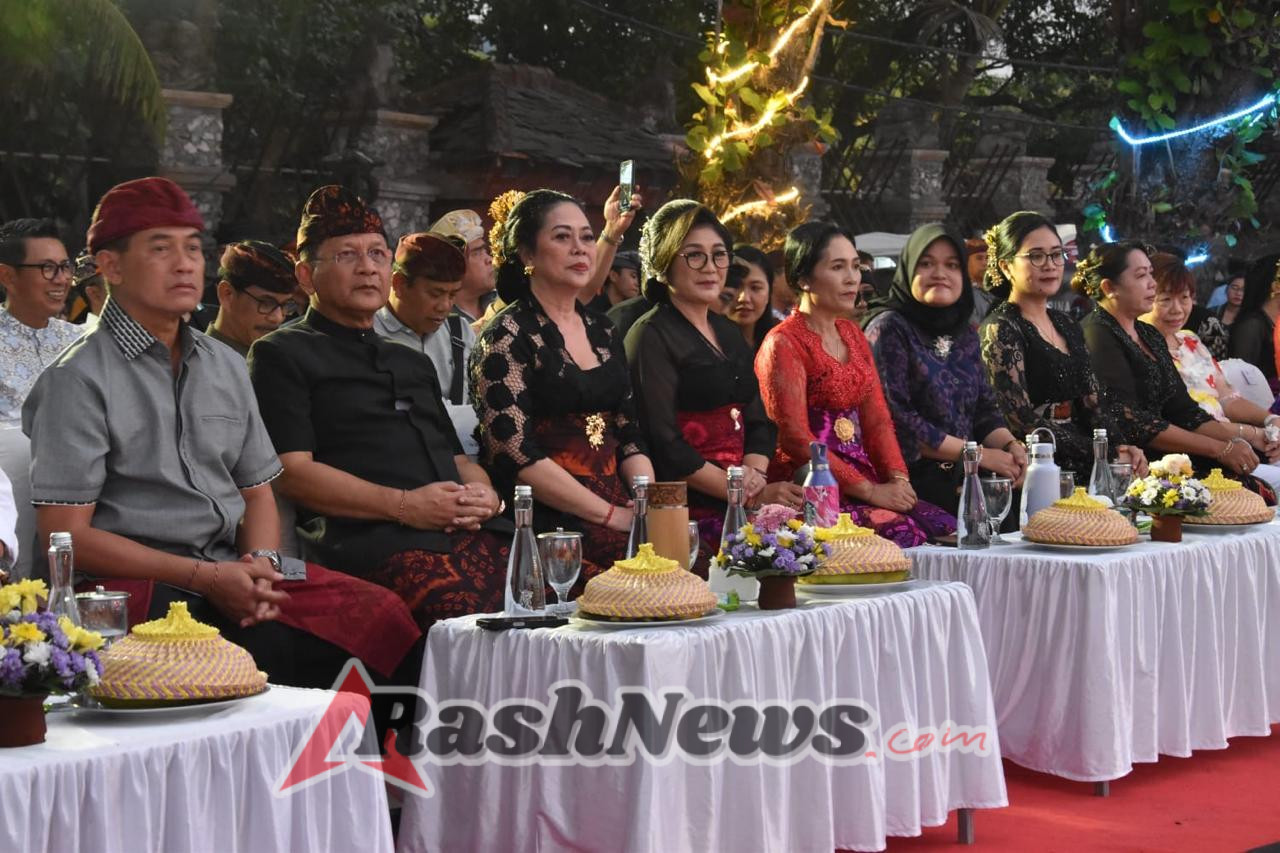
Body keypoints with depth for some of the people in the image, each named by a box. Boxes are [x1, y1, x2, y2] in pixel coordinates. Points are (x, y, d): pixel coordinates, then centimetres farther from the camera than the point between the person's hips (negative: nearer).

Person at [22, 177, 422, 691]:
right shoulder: (78, 380, -3)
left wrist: (262, 566, -3)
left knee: (382, 616, -16)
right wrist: (204, 577, -13)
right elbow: (66, 533, -9)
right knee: (277, 649, -35)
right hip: (139, 585, -6)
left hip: (232, 571, 6)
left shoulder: (226, 367, 18)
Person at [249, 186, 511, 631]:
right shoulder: (282, 355, 11)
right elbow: (291, 470, -2)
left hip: (472, 531, 6)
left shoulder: (413, 362, 33)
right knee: (467, 611, -35)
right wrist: (404, 506, -11)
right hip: (374, 541, -6)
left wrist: (483, 494, 4)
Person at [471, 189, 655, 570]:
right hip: (548, 521, -6)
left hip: (620, 507, 7)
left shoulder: (603, 332, 17)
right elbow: (514, 454, -11)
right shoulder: (507, 336, -3)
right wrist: (611, 514, -13)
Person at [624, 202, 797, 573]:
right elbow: (665, 444, -11)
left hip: (742, 508, 7)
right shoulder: (651, 336, -4)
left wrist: (753, 475, -4)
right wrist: (748, 494, -13)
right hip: (688, 511, -7)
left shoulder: (729, 333, 20)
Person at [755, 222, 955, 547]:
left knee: (946, 528, -15)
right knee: (901, 533, -29)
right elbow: (795, 439, -13)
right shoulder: (783, 344, -7)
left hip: (862, 474, 7)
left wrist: (898, 479, -5)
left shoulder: (853, 335, 18)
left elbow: (876, 417, 13)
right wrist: (870, 491, -16)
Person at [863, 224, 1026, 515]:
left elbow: (985, 408, 16)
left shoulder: (965, 335, 17)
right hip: (911, 484, -6)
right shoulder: (889, 328, -5)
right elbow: (894, 418, -13)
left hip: (962, 484, 6)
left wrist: (1009, 445, -7)